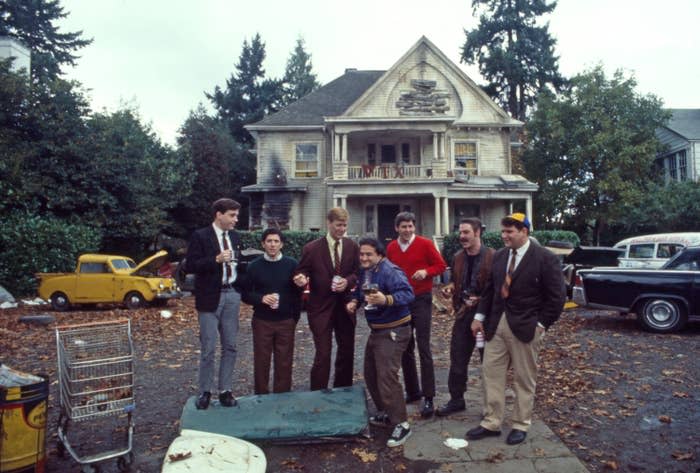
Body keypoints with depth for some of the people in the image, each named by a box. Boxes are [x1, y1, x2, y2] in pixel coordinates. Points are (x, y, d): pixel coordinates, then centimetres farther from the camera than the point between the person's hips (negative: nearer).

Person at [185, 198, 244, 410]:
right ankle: (205, 392, 17)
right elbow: (191, 266, -12)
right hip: (210, 296, -5)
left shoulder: (235, 237, 10)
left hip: (232, 295, 5)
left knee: (230, 346, 8)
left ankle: (225, 390, 19)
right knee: (208, 348, 1)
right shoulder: (200, 236, -6)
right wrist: (216, 259, -22)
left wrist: (241, 288, 9)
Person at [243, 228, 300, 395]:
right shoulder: (254, 266, 0)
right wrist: (261, 299, -15)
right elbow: (246, 295, 3)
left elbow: (297, 293, 4)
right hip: (261, 322, 0)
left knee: (284, 363, 5)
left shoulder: (292, 265, 1)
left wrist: (295, 317, 2)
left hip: (286, 322, 0)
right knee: (261, 362, 6)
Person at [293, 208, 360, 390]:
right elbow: (301, 273, -5)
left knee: (347, 352, 15)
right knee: (323, 355, -4)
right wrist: (301, 279, -27)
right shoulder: (311, 248, -8)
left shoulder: (352, 246, 1)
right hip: (321, 308, -4)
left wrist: (348, 281, -16)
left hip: (345, 307, 4)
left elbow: (358, 272, 3)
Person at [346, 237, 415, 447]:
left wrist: (386, 299, -51)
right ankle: (385, 413, 34)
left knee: (387, 377, -14)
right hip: (376, 330, 10)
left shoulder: (389, 271, -22)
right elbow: (361, 291, 20)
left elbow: (408, 293, -35)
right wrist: (354, 301, -1)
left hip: (393, 331, -10)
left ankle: (401, 424, 0)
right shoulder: (365, 271, 5)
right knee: (371, 374, 17)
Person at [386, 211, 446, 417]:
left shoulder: (425, 244, -7)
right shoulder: (391, 248, 5)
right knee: (405, 348, 12)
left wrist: (426, 272, -20)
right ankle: (412, 391, 26)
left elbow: (441, 265, -2)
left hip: (421, 300, -4)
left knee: (423, 348, -5)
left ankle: (428, 398, 2)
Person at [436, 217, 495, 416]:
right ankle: (456, 400, 28)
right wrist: (450, 288, 0)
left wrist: (480, 300, -21)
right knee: (457, 358, 11)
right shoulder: (458, 258, 6)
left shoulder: (492, 257, -13)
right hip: (463, 312, 5)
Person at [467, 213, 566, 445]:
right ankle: (491, 423, 21)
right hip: (496, 324, 5)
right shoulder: (499, 256, 7)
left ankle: (521, 425, 25)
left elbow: (557, 296, -8)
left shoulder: (545, 258, -9)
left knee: (524, 380, 9)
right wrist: (480, 316, 6)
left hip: (525, 327, -5)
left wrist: (541, 325, -10)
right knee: (491, 374, 8)